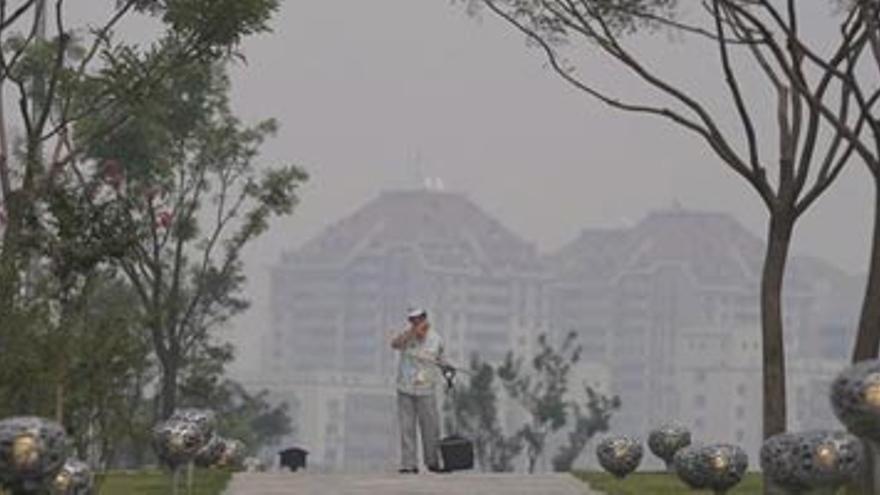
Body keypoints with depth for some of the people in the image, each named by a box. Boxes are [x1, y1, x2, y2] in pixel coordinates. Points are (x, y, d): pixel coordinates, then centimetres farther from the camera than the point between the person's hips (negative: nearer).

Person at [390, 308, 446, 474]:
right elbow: (394, 344, -27)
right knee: (407, 428, -2)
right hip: (405, 391, -1)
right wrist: (414, 331, -32)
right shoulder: (407, 337, -5)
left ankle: (433, 463, 19)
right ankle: (409, 465, 1)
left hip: (426, 391, 1)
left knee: (431, 428, 4)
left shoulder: (436, 339, 0)